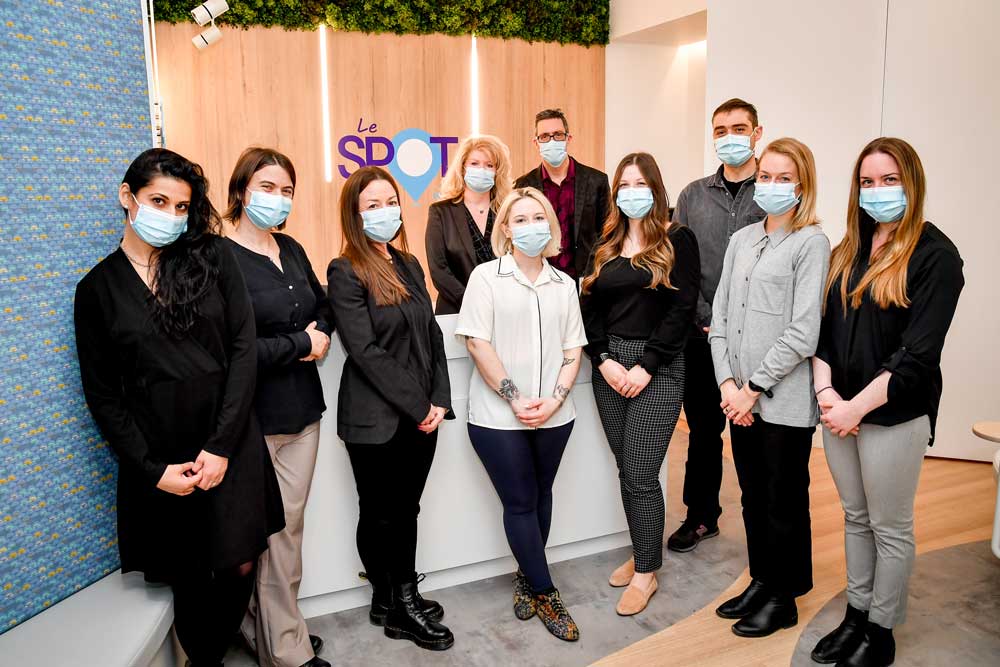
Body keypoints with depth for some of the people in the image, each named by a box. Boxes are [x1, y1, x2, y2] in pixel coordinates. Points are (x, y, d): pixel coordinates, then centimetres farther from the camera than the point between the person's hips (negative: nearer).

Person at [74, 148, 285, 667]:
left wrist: (222, 444, -11)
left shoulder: (213, 258, 1)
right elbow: (103, 394, 3)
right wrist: (153, 469, -6)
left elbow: (243, 349, -4)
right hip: (158, 457, 0)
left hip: (230, 446, 0)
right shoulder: (98, 288, 3)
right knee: (187, 579, 9)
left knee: (239, 566, 5)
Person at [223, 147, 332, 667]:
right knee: (268, 529, 3)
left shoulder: (291, 250, 11)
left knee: (290, 522, 14)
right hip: (255, 418, -7)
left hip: (302, 410, 7)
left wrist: (321, 336, 0)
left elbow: (322, 304, 22)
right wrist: (301, 343, -11)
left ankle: (273, 624, 33)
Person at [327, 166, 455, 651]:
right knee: (380, 514, 11)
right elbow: (365, 352, -18)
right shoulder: (346, 273, -11)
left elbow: (433, 336, 8)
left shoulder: (409, 265, 10)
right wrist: (418, 406, -16)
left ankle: (406, 595, 33)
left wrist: (439, 401, -2)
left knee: (407, 509, 17)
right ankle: (393, 607, 28)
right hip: (376, 420, -6)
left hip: (421, 416, 6)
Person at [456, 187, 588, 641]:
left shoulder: (564, 284, 8)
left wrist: (554, 400, -8)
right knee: (520, 504, 5)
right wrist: (515, 400, -14)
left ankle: (526, 579, 33)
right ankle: (545, 594, 21)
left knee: (540, 498, 14)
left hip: (554, 416, 4)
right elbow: (477, 343, -10)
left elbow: (573, 349, 7)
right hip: (499, 416, -4)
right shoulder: (486, 276, -4)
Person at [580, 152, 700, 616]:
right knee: (627, 472, 12)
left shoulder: (678, 240, -2)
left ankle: (646, 572, 14)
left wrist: (646, 367, -14)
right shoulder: (605, 245, 12)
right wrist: (604, 361, -7)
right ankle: (640, 554, 29)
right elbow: (590, 307, 7)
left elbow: (682, 308, -9)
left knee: (641, 476, -4)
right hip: (609, 366, 5)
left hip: (657, 369, -5)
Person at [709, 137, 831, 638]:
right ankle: (760, 581, 34)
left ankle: (783, 597, 25)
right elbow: (720, 316, 7)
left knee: (784, 501, 8)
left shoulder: (812, 243, -7)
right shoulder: (741, 240, 10)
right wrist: (728, 384, -3)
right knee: (753, 496, 17)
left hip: (785, 400, -5)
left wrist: (754, 386, -13)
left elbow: (803, 332, -14)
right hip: (740, 397, 6)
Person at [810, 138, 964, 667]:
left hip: (894, 414, -6)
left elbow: (918, 352, -16)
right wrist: (826, 391, -8)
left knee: (889, 528, 8)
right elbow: (822, 328, 6)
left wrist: (857, 406, -17)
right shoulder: (846, 253, 10)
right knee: (855, 518, 17)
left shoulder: (934, 255, -9)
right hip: (839, 410, 6)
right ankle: (855, 617, 31)